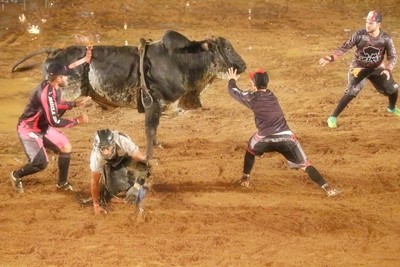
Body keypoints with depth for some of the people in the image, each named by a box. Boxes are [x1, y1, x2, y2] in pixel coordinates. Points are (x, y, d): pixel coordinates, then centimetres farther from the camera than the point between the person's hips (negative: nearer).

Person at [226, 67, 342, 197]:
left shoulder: (251, 98, 4)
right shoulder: (271, 96, 15)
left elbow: (233, 91, 22)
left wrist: (232, 80, 43)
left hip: (265, 139, -2)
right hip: (286, 138, 2)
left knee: (250, 150, 33)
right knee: (305, 165, 1)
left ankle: (245, 179, 33)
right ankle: (327, 188, -14)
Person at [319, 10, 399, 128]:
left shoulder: (386, 38, -16)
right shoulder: (359, 35, -23)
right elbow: (345, 47, -21)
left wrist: (388, 70, -29)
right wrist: (331, 58, -35)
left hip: (377, 68, 4)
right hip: (359, 68, -3)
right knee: (351, 92, -22)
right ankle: (333, 117, -15)